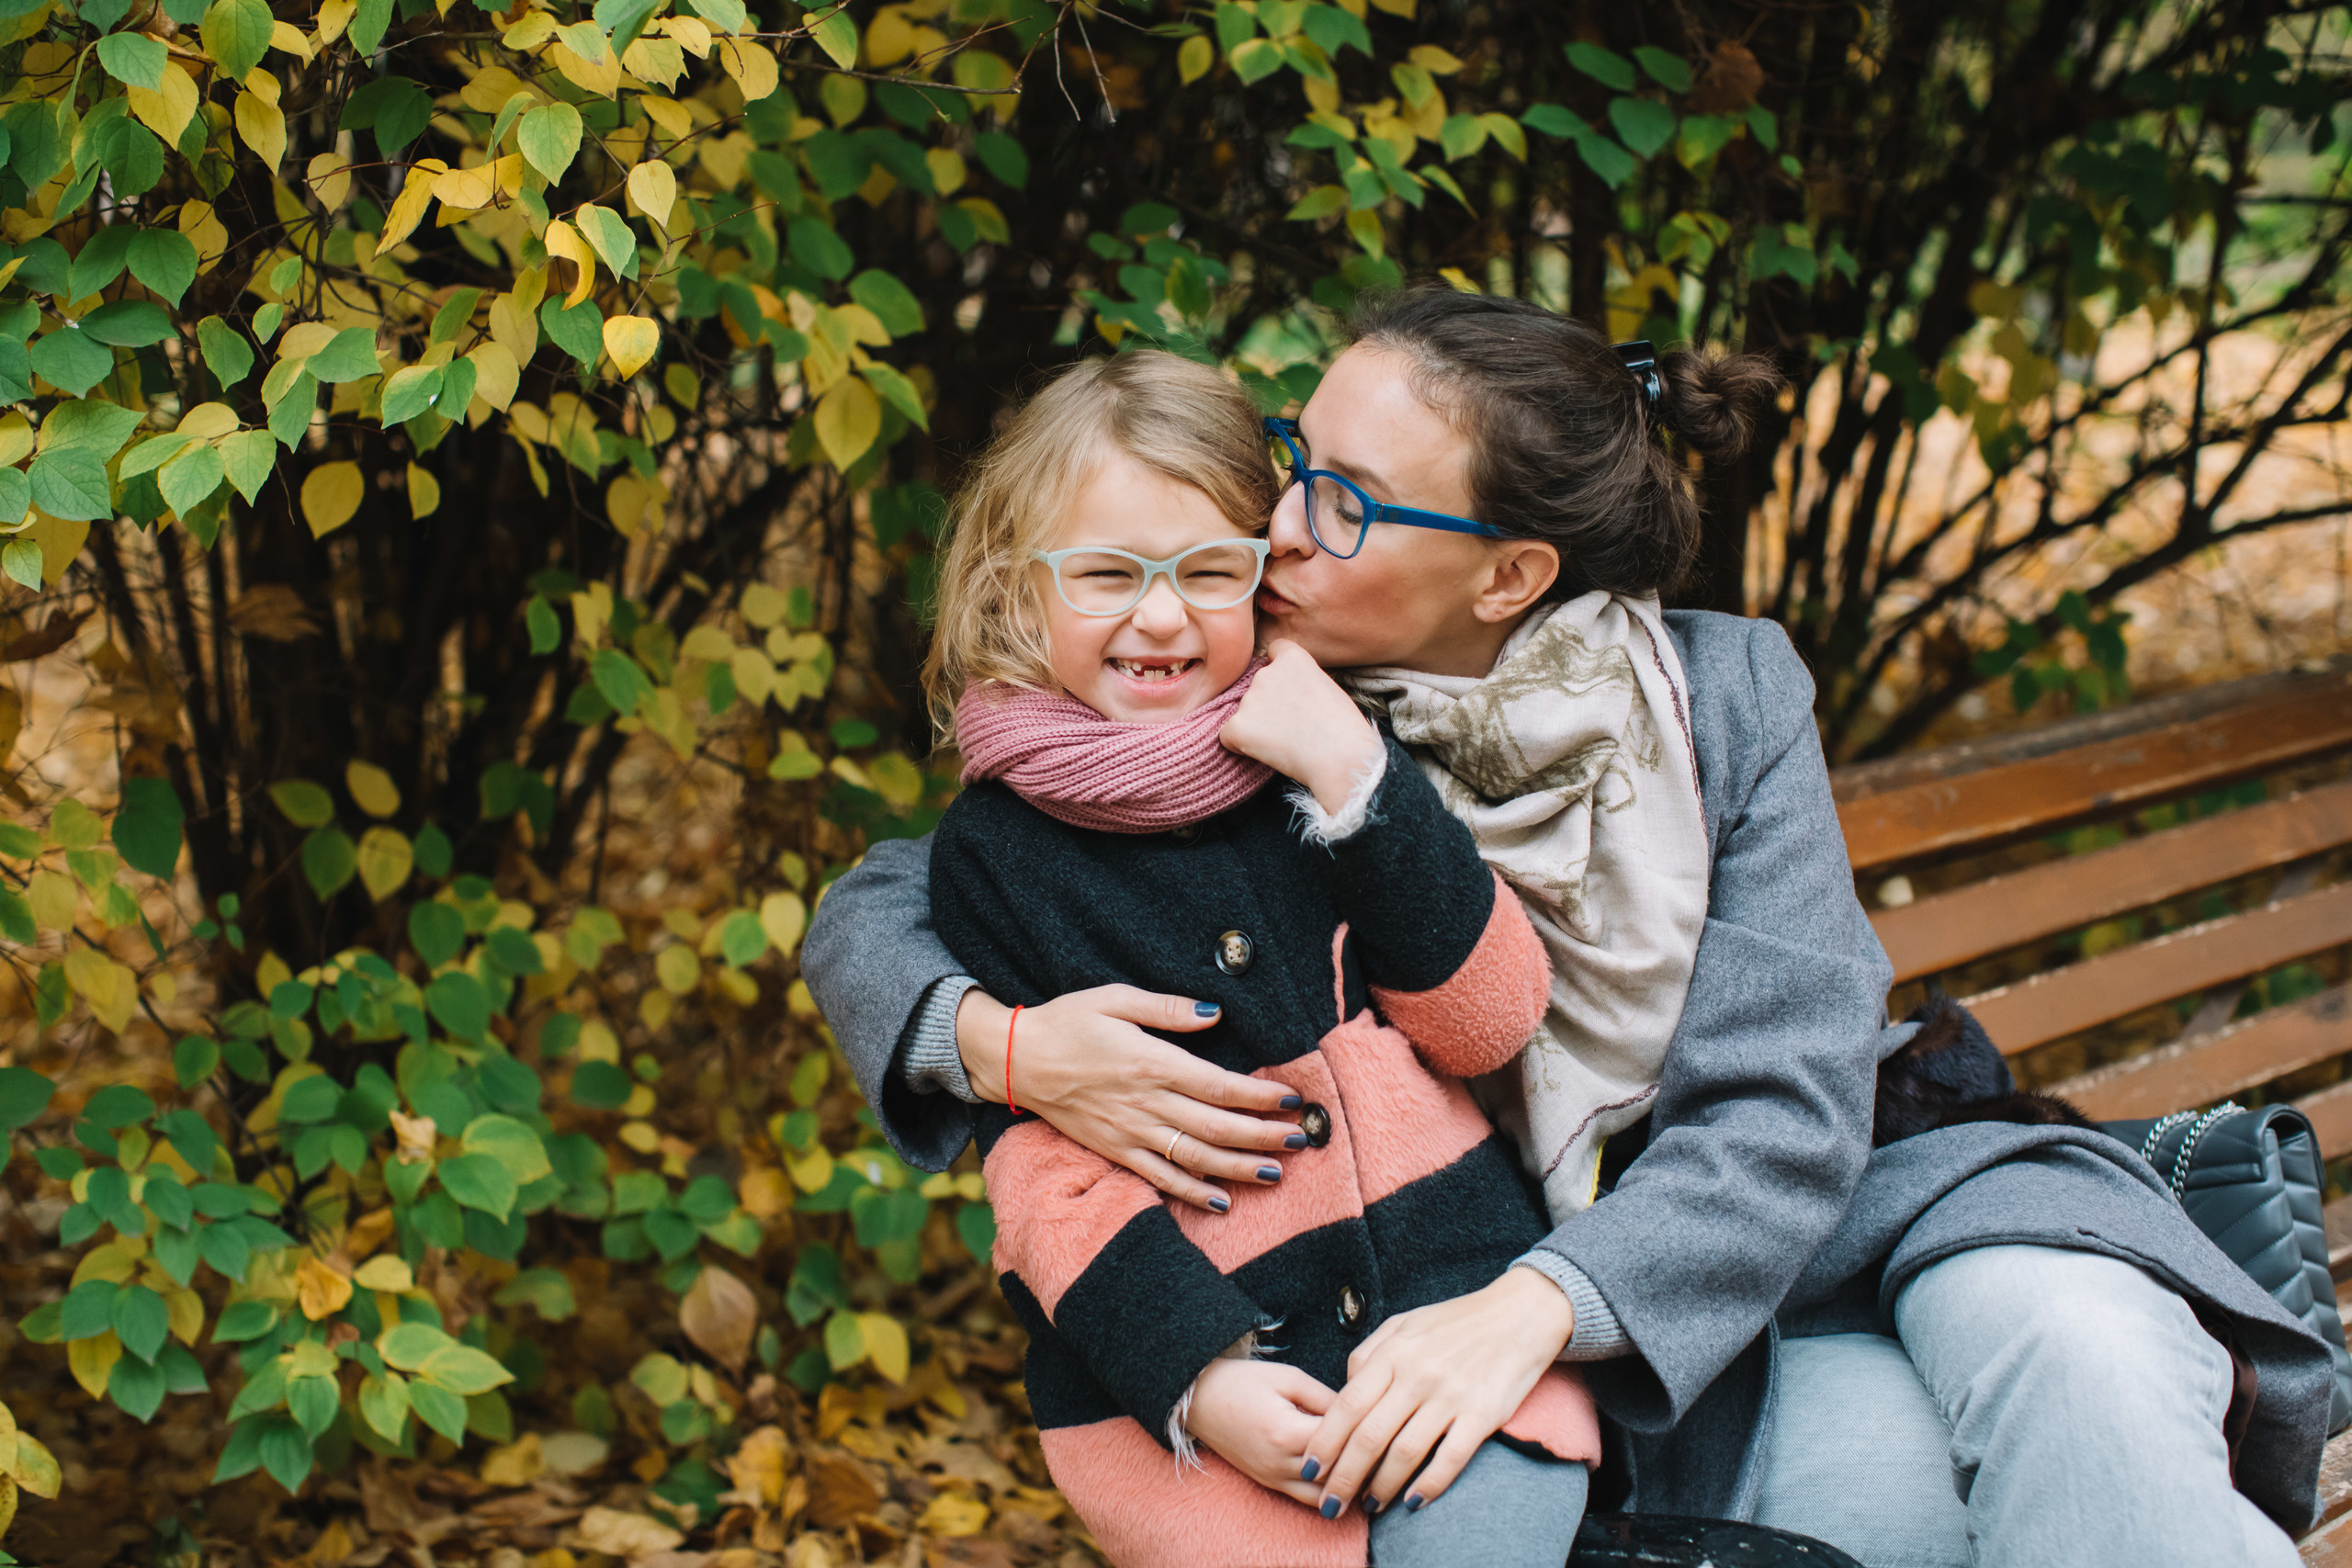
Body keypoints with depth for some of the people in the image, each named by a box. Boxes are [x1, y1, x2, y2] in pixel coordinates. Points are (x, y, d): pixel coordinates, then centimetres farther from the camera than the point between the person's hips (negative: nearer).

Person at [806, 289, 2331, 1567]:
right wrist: (995, 1041, -23)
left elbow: (1781, 1113, -15)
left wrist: (1533, 1304, -33)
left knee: (2059, 1344, -33)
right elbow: (874, 911, 2)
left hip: (1814, 1214, 1)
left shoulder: (1719, 694, -6)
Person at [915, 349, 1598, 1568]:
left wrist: (1356, 781, -9)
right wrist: (1196, 1374, -17)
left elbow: (1491, 1020, 3)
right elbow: (1042, 1163, -3)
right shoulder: (991, 849, 2)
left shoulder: (1317, 763, 10)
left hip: (1454, 1292, 2)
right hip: (1174, 1379, -2)